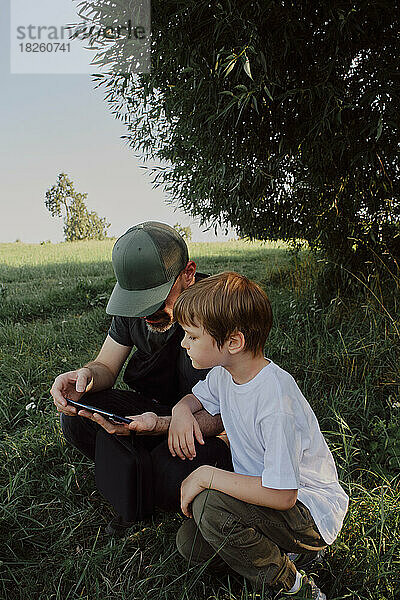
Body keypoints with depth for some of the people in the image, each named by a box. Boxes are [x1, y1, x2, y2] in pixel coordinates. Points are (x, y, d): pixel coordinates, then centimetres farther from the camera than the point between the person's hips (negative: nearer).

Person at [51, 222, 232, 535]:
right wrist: (86, 375, -27)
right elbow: (107, 366, -1)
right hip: (156, 408, 6)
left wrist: (160, 425, -42)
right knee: (76, 417, -16)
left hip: (205, 426, -5)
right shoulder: (134, 308, -9)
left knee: (170, 478, -34)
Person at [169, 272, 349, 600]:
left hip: (314, 515, -7)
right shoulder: (224, 373, -7)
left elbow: (282, 495, -32)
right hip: (271, 493, 8)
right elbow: (196, 397, 14)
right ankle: (281, 548, 12)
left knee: (210, 504, -29)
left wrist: (208, 475, -25)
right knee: (190, 544, -3)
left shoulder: (276, 401, -32)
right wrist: (182, 411, -10)